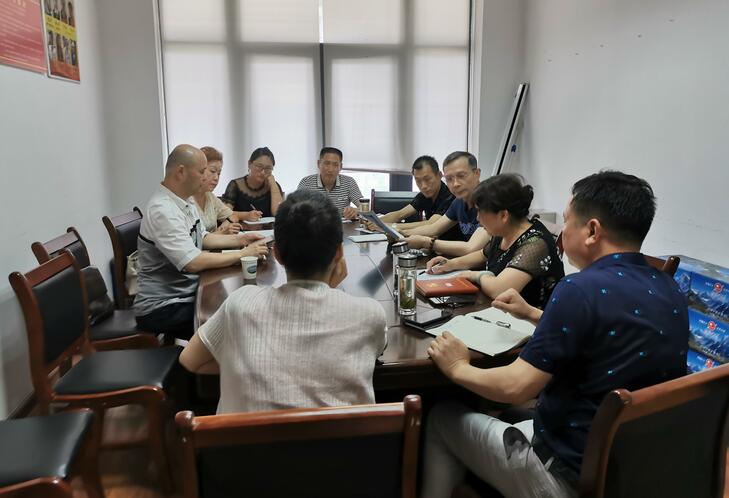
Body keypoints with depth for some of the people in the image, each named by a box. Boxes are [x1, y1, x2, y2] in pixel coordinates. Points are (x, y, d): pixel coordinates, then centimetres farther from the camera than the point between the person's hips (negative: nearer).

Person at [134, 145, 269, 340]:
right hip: (161, 308, -9)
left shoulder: (184, 202, 7)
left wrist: (239, 240, 6)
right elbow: (193, 262, -30)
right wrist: (244, 253, -21)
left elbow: (201, 238, 20)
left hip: (185, 293, 9)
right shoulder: (163, 210, -24)